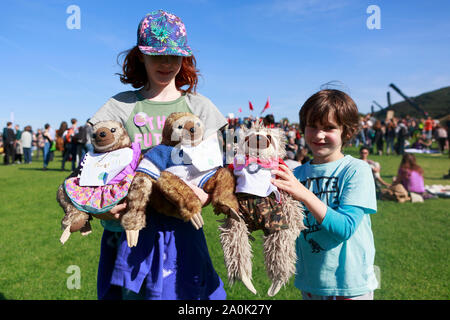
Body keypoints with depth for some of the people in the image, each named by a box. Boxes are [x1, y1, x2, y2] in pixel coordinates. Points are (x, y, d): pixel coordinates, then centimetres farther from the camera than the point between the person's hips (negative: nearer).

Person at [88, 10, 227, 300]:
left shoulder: (199, 106, 7)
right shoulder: (121, 105, 5)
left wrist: (206, 195, -21)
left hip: (182, 225, 1)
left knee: (183, 290, 7)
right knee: (132, 291, 9)